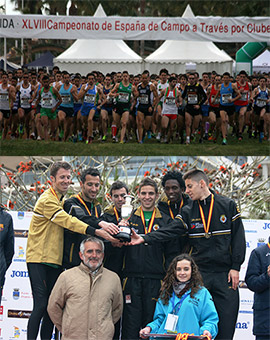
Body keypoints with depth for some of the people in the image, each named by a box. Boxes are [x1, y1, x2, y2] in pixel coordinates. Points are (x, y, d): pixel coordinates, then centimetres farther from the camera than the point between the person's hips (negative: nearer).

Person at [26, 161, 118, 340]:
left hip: (55, 261, 8)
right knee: (41, 305, -14)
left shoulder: (62, 201, 19)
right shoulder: (47, 200, -11)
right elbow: (68, 221, -21)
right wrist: (96, 231, -30)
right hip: (39, 259, -8)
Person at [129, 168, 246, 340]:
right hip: (199, 273, 2)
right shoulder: (188, 212, 9)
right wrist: (145, 238, -17)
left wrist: (235, 267, -4)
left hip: (225, 274, -2)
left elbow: (239, 238, 2)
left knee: (227, 319, -3)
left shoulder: (228, 205, 3)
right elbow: (169, 232, -3)